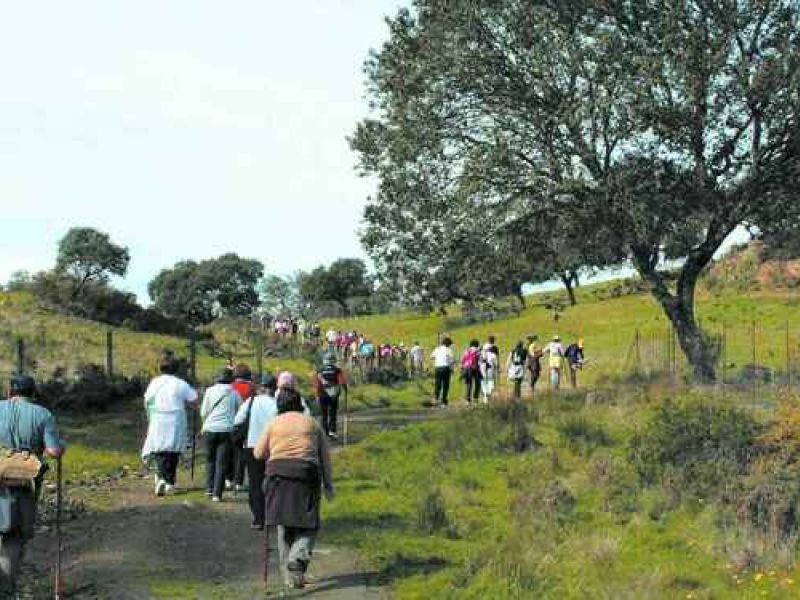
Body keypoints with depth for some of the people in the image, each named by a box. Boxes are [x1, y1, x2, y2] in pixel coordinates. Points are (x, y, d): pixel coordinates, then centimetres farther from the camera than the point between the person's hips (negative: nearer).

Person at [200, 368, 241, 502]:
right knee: (222, 462, 1)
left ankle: (209, 488, 9)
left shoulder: (210, 391, 4)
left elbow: (203, 412, 5)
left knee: (210, 459, 17)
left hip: (210, 429, 1)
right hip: (226, 429, -1)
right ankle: (217, 494, -4)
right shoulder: (234, 393, 3)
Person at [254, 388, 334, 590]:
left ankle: (289, 574, 11)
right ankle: (298, 560, -21)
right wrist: (328, 484, 16)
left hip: (279, 470, 1)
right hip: (307, 472, -1)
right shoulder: (312, 423, 16)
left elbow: (258, 453, 12)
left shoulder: (274, 423, 14)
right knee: (308, 525, 4)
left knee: (284, 524, 9)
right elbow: (325, 456, 12)